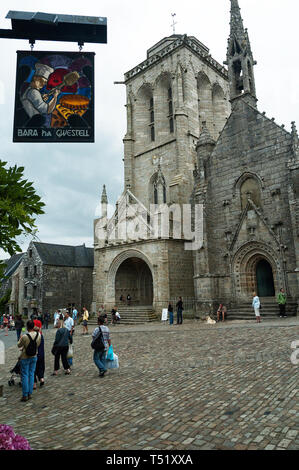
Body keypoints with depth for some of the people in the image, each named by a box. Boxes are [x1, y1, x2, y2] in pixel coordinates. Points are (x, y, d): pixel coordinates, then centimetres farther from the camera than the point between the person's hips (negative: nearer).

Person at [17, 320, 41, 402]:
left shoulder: (24, 337, -24)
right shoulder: (39, 335, -11)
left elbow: (19, 345, -7)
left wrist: (20, 338, 13)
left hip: (25, 358, -4)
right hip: (34, 357, 4)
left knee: (25, 376, 6)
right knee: (31, 374, 14)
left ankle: (25, 395, 10)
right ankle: (30, 394, 20)